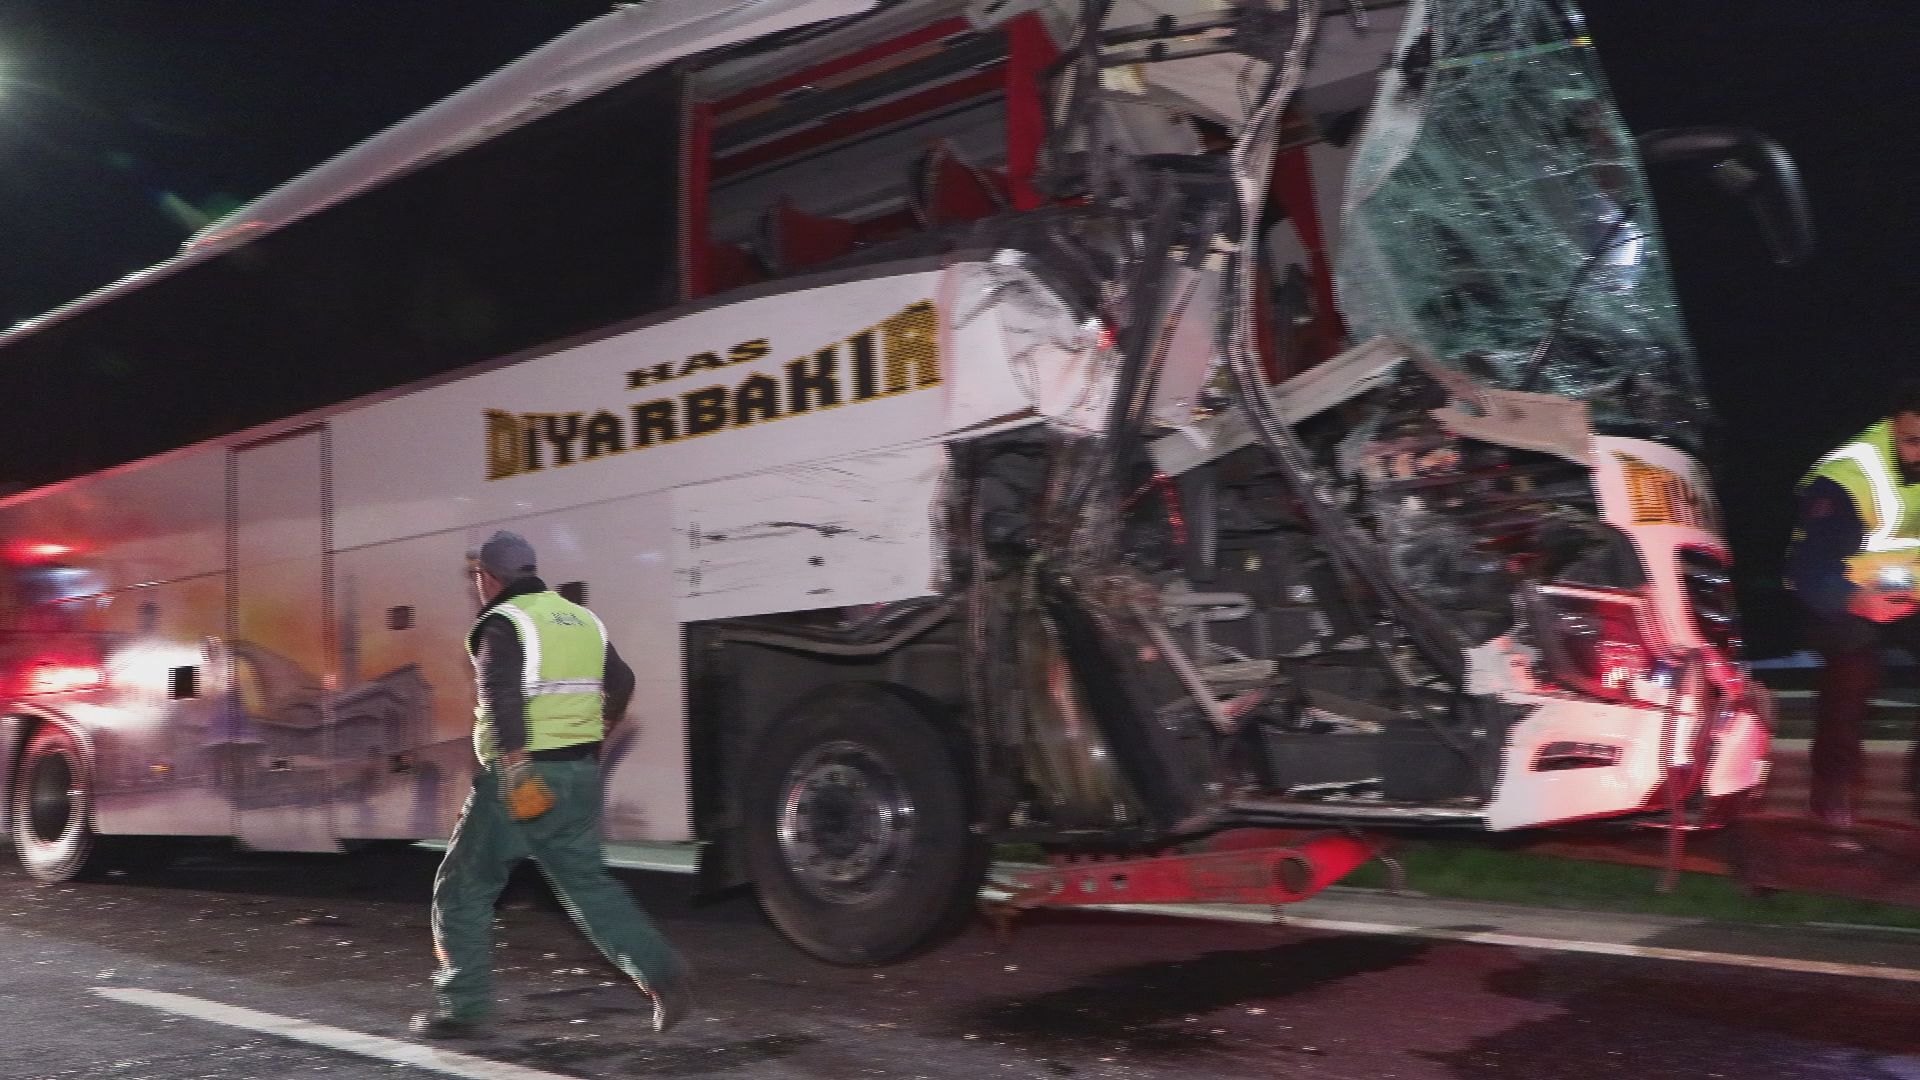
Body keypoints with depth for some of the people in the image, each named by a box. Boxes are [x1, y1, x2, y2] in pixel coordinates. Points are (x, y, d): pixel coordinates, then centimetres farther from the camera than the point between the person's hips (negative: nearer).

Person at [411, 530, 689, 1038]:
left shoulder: (503, 624, -10)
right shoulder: (582, 619, 13)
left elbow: (503, 695, -26)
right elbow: (621, 683, 20)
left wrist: (514, 765, -31)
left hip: (519, 775, -7)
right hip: (581, 771, 7)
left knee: (464, 889, 9)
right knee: (587, 882, 13)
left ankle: (462, 1006, 14)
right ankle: (662, 973, -2)